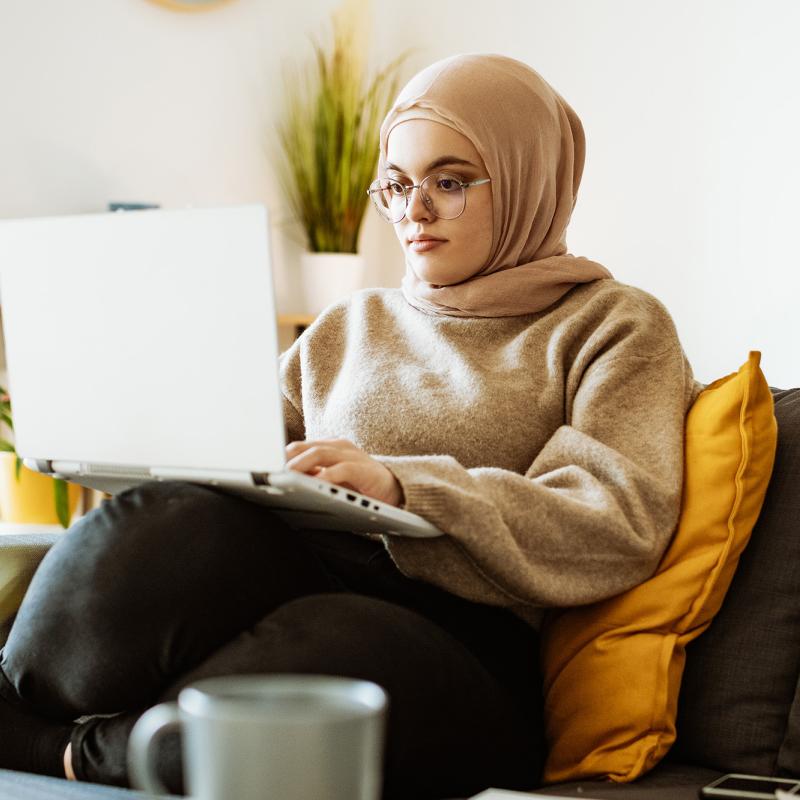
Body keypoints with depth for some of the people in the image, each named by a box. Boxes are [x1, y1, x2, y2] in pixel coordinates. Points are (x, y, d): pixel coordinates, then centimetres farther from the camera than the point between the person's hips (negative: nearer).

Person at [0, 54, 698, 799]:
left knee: (331, 646, -40)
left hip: (460, 644, -3)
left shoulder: (614, 325, 12)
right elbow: (248, 457, 22)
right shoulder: (349, 328, 28)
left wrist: (404, 485, -17)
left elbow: (617, 531, -5)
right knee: (172, 522, -32)